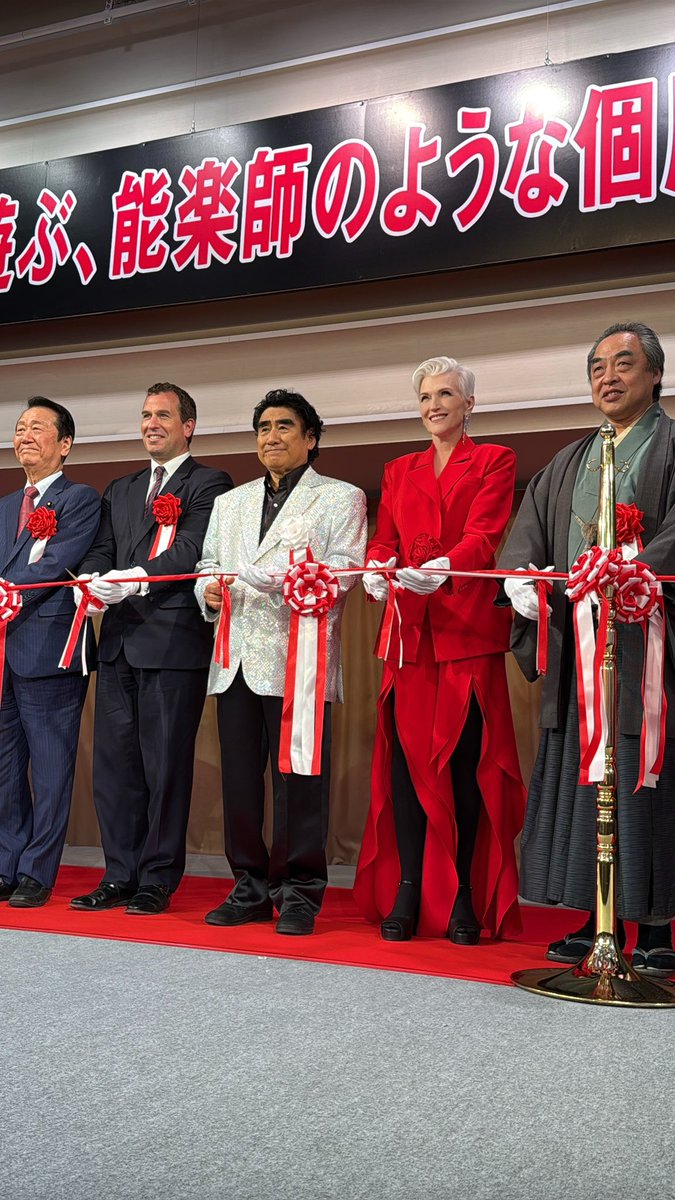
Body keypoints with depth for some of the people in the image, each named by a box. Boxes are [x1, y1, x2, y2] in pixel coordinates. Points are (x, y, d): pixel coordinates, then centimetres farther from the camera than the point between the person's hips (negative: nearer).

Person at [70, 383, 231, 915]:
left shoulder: (209, 484, 1)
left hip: (173, 641, -6)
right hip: (119, 641, 7)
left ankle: (158, 880, 9)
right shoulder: (120, 490, 23)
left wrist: (136, 580, -23)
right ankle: (120, 876, 17)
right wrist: (90, 579, -8)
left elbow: (192, 551, -13)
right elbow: (102, 549, 14)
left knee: (166, 764, -1)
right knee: (114, 761, 8)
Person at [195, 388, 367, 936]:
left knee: (298, 777, -4)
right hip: (237, 657, 5)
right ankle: (250, 886, 17)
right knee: (240, 777, 7)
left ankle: (298, 891, 6)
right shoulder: (229, 502, 25)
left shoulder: (341, 497, 8)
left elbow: (344, 568, -5)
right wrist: (209, 589, -3)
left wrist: (285, 580, -20)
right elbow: (208, 563, 21)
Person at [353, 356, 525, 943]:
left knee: (465, 763, -4)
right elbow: (384, 539, 11)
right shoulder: (399, 471, 21)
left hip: (468, 630, -3)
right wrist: (377, 569, -13)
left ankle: (462, 896, 3)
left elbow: (483, 536, -6)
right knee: (406, 757, -2)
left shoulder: (495, 461, 9)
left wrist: (442, 568, -27)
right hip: (411, 634, 3)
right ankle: (408, 890, 4)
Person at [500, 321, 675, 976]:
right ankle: (592, 920, 13)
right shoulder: (569, 462, 20)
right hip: (576, 644, 5)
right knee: (578, 779, 5)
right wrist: (520, 576, -11)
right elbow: (527, 529, 10)